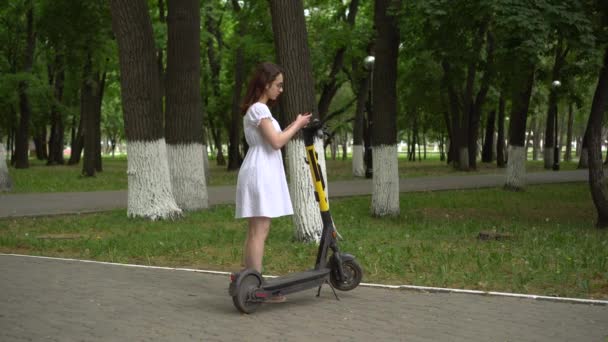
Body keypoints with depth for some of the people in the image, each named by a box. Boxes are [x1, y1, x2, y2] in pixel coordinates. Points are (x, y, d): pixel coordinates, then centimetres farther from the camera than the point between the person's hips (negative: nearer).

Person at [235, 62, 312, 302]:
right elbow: (276, 142, -17)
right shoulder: (259, 109, -10)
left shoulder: (257, 109, 21)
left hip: (262, 174, 10)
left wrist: (294, 127, 12)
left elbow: (273, 140, 18)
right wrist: (297, 125, -3)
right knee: (259, 231, -11)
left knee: (255, 232, 9)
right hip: (260, 174, -10)